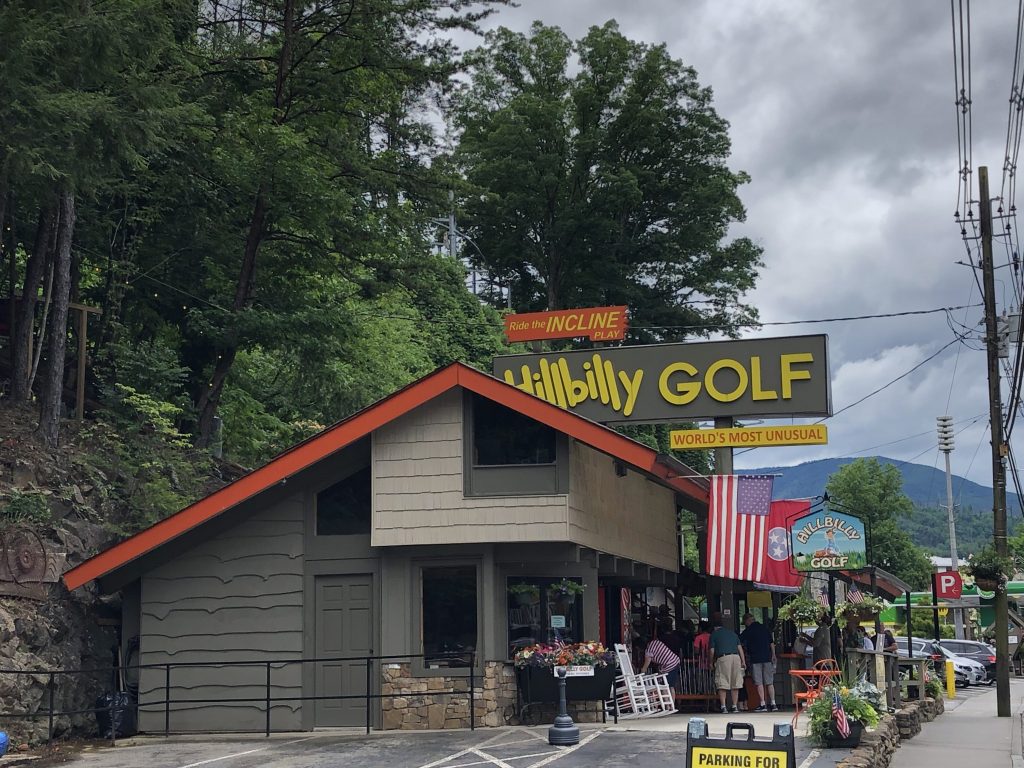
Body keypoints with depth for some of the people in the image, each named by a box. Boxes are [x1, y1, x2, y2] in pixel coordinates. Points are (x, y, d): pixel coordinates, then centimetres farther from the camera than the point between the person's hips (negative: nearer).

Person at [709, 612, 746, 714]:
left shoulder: (714, 634, 9)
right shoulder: (732, 632, 21)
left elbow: (712, 651, 5)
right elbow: (740, 647, 16)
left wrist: (712, 662, 19)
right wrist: (743, 661, 15)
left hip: (723, 657, -4)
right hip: (736, 656, 4)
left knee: (722, 684, -2)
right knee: (735, 683, 11)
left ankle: (723, 706, -9)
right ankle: (735, 706, 11)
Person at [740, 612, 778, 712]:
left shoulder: (748, 631, -4)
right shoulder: (765, 628, 11)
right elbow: (772, 643, 13)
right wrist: (773, 655, 19)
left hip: (755, 659, -5)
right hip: (767, 658, 5)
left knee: (759, 683, -2)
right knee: (769, 682, 7)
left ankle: (763, 704, -6)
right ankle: (773, 704, 3)